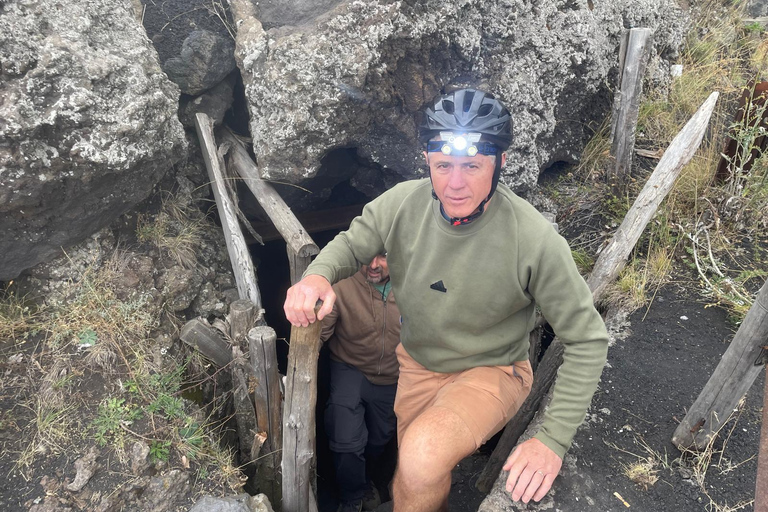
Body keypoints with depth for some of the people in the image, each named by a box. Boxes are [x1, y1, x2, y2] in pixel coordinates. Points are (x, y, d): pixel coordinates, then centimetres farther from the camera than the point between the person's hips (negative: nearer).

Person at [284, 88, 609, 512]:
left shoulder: (534, 239, -28)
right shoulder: (403, 203, -18)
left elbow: (588, 339, -18)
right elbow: (350, 244, -1)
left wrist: (553, 439, -23)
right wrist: (317, 275, -26)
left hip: (491, 371, -4)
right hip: (416, 362, 4)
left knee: (423, 459, -32)